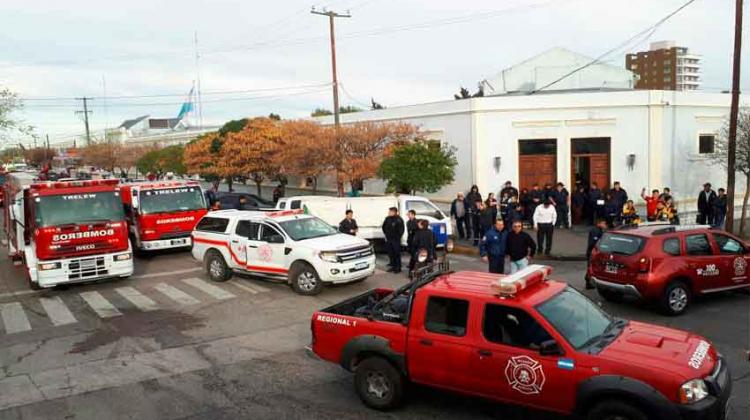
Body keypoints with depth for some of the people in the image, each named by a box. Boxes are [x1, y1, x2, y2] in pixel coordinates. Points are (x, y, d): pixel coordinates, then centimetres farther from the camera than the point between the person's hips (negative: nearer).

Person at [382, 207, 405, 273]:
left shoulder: (399, 220, -14)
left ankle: (398, 268, 5)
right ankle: (393, 266, 23)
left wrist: (398, 237, -9)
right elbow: (384, 227, 20)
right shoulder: (388, 219, 5)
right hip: (388, 239, 7)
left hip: (396, 240, -7)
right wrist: (386, 234, 16)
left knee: (397, 253, -3)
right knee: (390, 253, 12)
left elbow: (401, 230, -13)